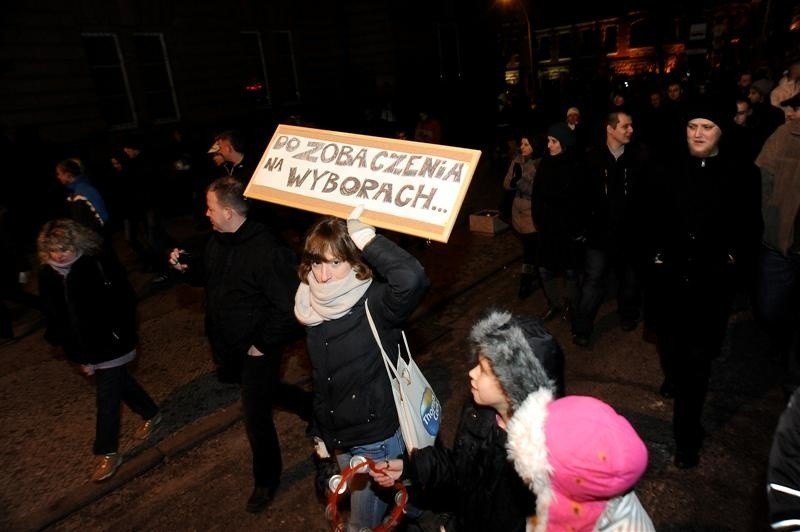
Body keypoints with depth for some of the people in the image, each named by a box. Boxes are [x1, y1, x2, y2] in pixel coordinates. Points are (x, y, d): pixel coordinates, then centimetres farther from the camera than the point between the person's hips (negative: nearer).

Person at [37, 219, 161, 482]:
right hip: (85, 348, 6)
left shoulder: (100, 266, -19)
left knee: (107, 396, 3)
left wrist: (123, 337, -15)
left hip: (110, 344, -6)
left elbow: (125, 300, -13)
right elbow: (52, 316, 7)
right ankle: (151, 413, 44)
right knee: (119, 383, 22)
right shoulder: (47, 275, -2)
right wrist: (70, 347, 5)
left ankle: (107, 453, 18)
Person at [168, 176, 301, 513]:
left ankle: (266, 479, 28)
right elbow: (208, 275, 16)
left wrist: (264, 344, -20)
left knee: (256, 418, 4)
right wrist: (186, 267, -5)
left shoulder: (268, 251, -29)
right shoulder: (217, 239, -2)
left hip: (255, 350, -8)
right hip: (224, 343, 8)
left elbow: (288, 307, -28)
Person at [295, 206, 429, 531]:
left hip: (377, 441, -6)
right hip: (338, 440, 7)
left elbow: (412, 279, -48)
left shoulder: (375, 303, -23)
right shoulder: (315, 306, -5)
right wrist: (321, 438, 14)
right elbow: (320, 384, 6)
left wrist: (363, 235, -36)